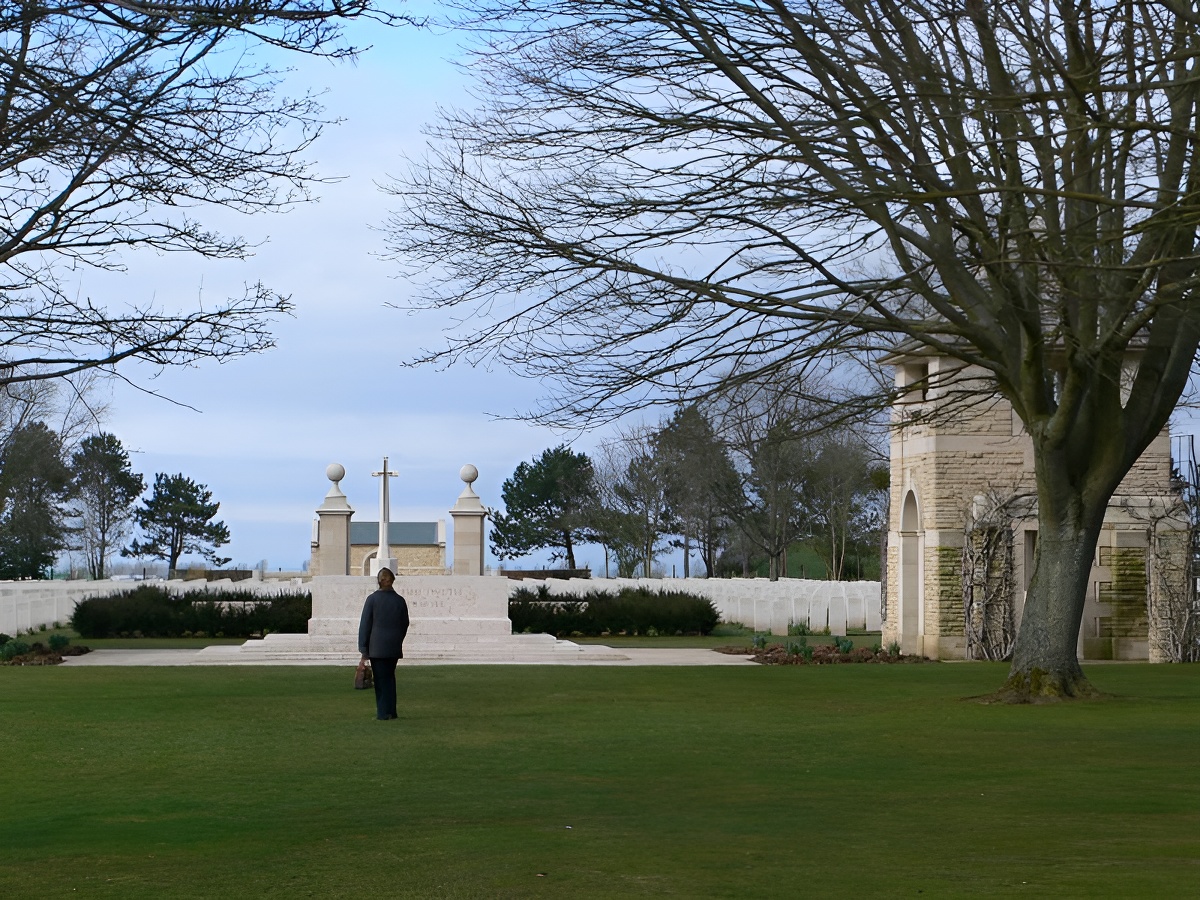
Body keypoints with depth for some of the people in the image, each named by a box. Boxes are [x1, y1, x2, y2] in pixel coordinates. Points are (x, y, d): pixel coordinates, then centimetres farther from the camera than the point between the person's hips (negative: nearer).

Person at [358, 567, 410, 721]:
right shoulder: (400, 600, 2)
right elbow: (404, 624, 10)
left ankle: (383, 712, 0)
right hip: (394, 647, 4)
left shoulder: (372, 599, -9)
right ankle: (391, 711, 18)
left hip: (377, 646, -4)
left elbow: (365, 625, -8)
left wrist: (363, 649, -3)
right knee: (390, 677, 15)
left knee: (381, 679, 1)